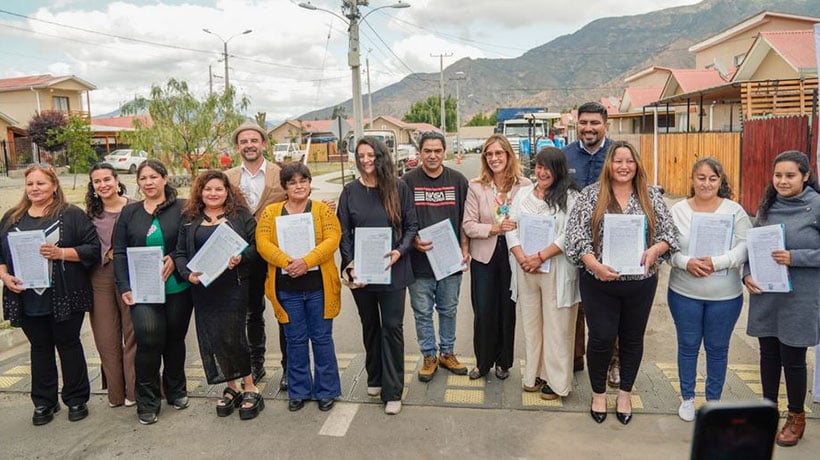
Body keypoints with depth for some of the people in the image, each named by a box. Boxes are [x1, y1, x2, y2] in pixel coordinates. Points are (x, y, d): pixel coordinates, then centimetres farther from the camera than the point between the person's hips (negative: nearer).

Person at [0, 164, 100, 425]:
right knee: (40, 347, 14)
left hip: (65, 297, -4)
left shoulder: (71, 215, -3)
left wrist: (61, 253, -20)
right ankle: (44, 402, 26)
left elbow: (93, 249, -8)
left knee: (68, 344, 8)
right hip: (27, 299, 4)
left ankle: (76, 399, 21)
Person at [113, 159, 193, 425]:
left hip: (177, 288, 0)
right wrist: (124, 287, -4)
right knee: (149, 337, -15)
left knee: (175, 338, 12)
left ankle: (176, 390, 33)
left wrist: (175, 260, -18)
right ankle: (147, 401, 2)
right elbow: (119, 253, 6)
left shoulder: (182, 208, 1)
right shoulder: (129, 213, 8)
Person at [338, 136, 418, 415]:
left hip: (392, 270, -2)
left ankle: (392, 391, 8)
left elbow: (411, 226, 1)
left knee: (392, 327, 0)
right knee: (370, 325, 16)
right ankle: (375, 378, 33)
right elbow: (344, 233, 3)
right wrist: (350, 265, -10)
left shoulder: (399, 188, -2)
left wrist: (400, 251, -16)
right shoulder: (350, 191, 3)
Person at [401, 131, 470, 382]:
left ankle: (447, 353, 30)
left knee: (448, 310, 14)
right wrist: (414, 241, -15)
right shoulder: (407, 181, -3)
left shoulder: (458, 180, 4)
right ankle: (429, 356, 24)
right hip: (419, 261, -2)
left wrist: (464, 248, 0)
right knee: (422, 312, 8)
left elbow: (464, 219, 8)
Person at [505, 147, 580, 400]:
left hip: (556, 270, -4)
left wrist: (540, 257, -16)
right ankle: (534, 374, 26)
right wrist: (522, 258, -7)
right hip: (526, 270, 5)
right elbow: (511, 229, 7)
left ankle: (556, 381, 15)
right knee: (530, 322, 12)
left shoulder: (570, 197, -4)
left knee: (556, 326, 3)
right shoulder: (523, 193, 12)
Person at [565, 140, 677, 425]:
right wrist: (594, 265, -21)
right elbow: (576, 236, -9)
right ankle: (598, 393, 25)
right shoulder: (591, 195, -3)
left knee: (633, 338, 14)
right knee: (601, 338, 1)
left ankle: (625, 393, 34)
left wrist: (655, 249, -17)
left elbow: (669, 233, 4)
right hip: (599, 283, -2)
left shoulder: (651, 197, 4)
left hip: (640, 283, 2)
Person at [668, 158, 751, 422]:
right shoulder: (678, 210, -1)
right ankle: (687, 398, 30)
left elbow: (745, 247, -8)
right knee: (688, 346, 12)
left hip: (725, 296, 0)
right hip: (684, 294, 0)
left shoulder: (735, 211, -2)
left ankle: (713, 400, 31)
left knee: (718, 348, 13)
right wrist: (686, 262, -21)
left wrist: (718, 262, -22)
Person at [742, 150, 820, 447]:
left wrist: (794, 258, -21)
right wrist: (747, 274, -2)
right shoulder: (768, 205, 5)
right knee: (768, 354, 15)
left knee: (792, 358, 6)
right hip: (765, 294, 4)